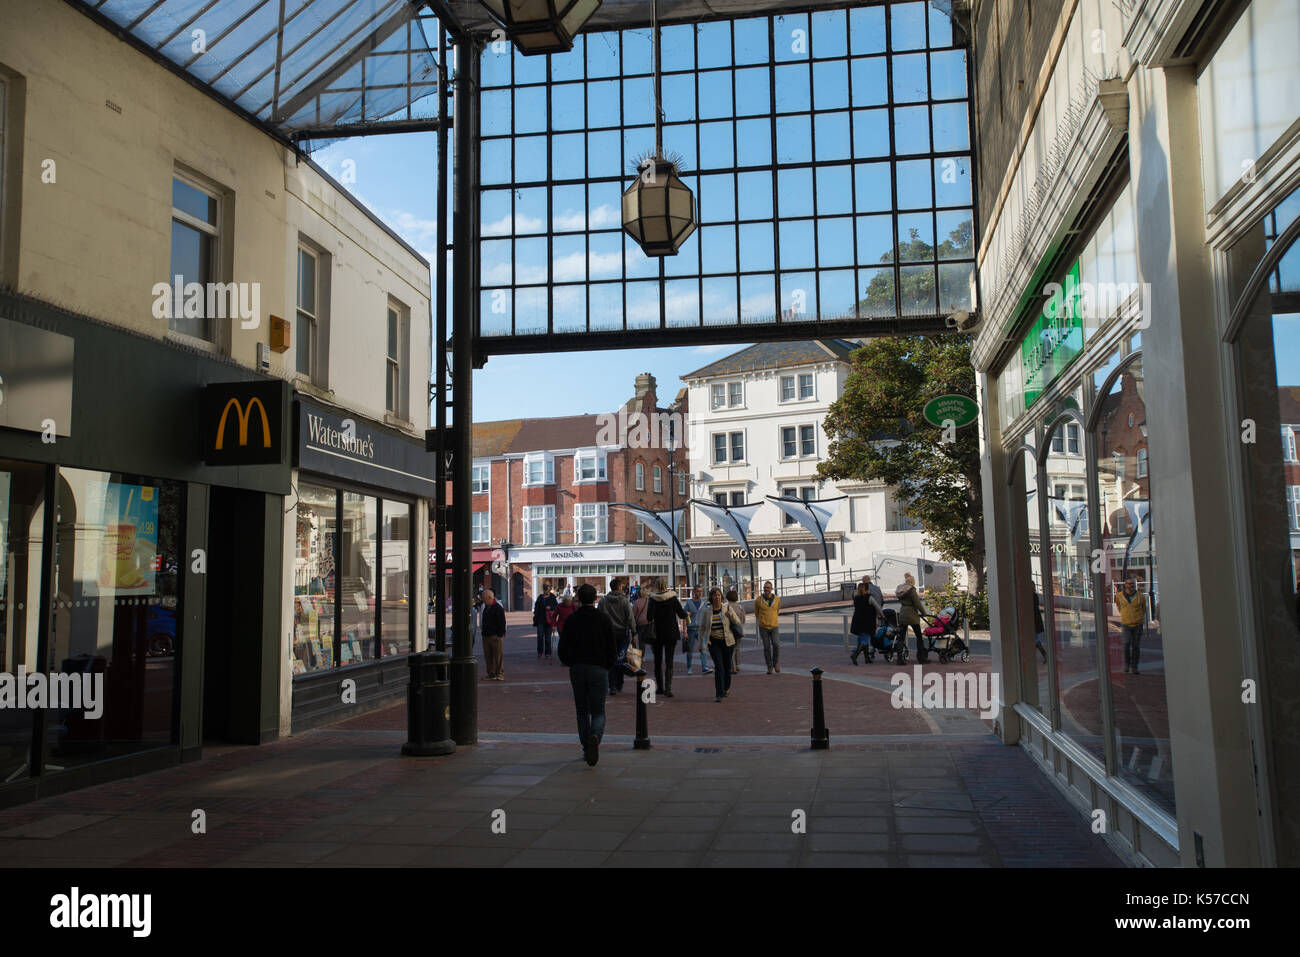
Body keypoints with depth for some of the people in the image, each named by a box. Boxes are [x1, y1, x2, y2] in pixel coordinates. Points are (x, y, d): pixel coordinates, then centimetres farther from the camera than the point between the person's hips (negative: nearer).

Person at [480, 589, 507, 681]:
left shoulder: (498, 608, -11)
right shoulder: (486, 607, 15)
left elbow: (502, 623, -13)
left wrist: (500, 634, -16)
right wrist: (484, 633, 14)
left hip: (496, 636, -8)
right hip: (486, 636, 8)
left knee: (498, 656, -2)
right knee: (488, 656, 10)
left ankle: (500, 675, 3)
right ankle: (491, 674, 17)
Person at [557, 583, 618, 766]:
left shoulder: (570, 620, -1)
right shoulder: (603, 620, -3)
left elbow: (562, 649, 0)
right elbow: (613, 649, -2)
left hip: (576, 670, 1)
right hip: (599, 669, -1)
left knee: (582, 711, 15)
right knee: (598, 712, 4)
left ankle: (586, 748, 14)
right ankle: (595, 736, -25)